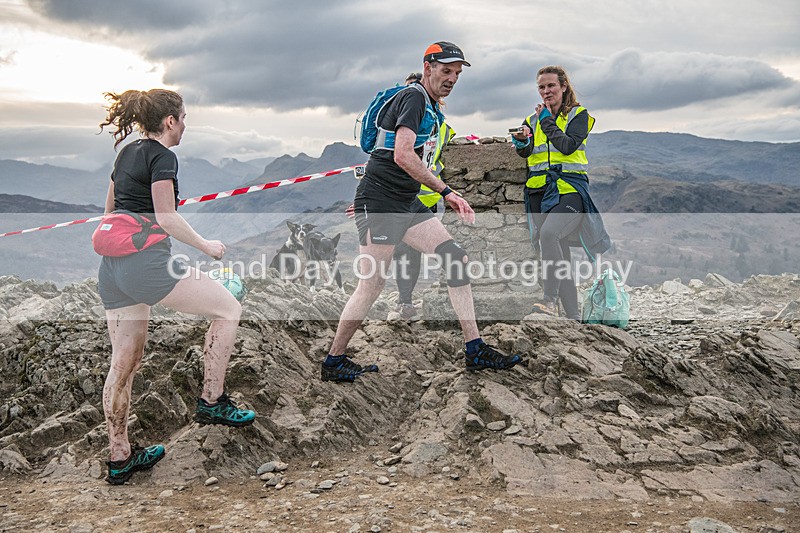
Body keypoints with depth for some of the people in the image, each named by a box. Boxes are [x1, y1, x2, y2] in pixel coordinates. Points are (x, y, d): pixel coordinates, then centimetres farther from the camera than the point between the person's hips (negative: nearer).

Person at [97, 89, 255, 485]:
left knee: (124, 361, 11)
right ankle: (211, 401, 6)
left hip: (111, 267, 9)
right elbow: (167, 218, -15)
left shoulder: (127, 152, 19)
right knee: (228, 309, 4)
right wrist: (206, 246, -2)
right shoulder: (162, 156, -7)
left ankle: (119, 458, 19)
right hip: (146, 262, -9)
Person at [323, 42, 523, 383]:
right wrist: (446, 192, -24)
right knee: (372, 285, -6)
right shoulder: (414, 98, -11)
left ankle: (475, 351, -2)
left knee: (456, 257, -3)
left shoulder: (433, 109, 20)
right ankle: (333, 362, 10)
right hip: (379, 202, -9)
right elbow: (402, 156, -25)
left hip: (406, 202, 9)